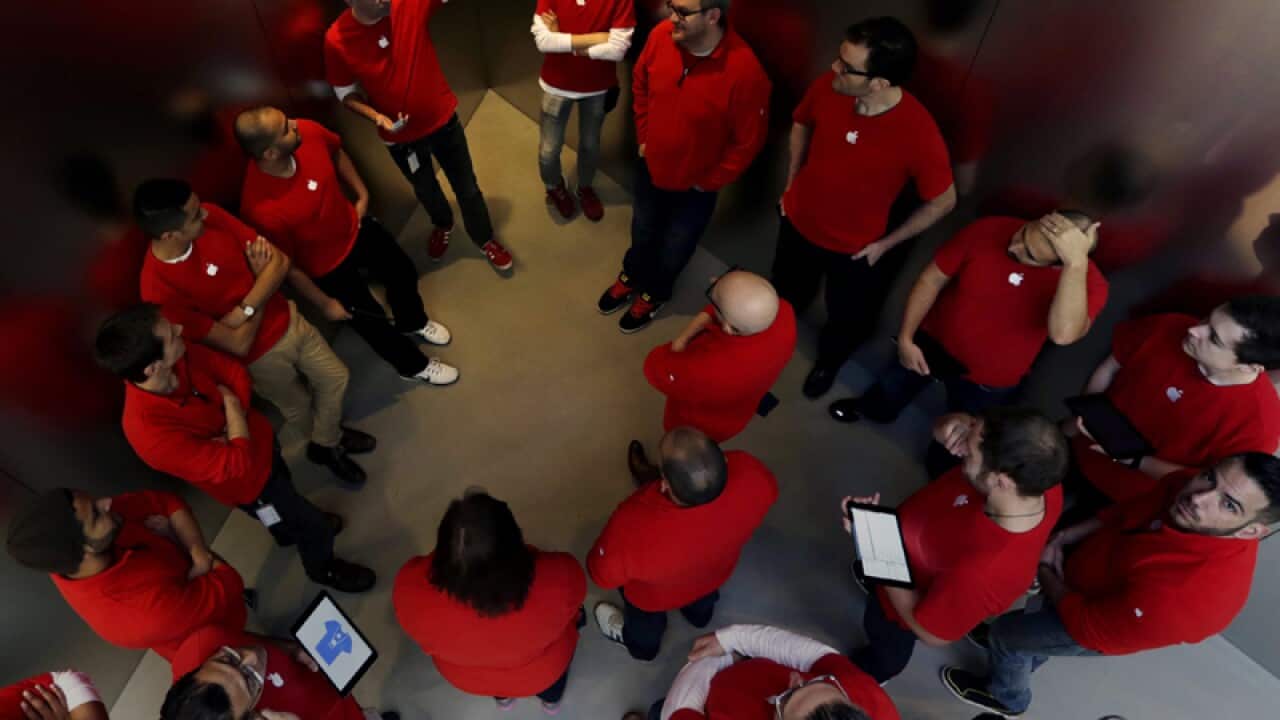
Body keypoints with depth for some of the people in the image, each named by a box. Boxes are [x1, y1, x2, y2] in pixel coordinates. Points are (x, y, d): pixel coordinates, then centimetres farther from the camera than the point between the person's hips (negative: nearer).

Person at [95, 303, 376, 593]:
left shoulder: (181, 356, -25)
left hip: (257, 438, 6)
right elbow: (236, 464, -35)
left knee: (286, 489, 35)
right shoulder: (152, 433, -42)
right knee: (317, 526, 13)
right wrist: (230, 405, -25)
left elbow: (236, 373, -7)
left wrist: (233, 420, -21)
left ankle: (289, 530, 68)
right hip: (248, 480, -6)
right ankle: (322, 567, 47)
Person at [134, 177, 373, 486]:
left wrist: (243, 310, -28)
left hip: (287, 319, 5)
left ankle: (327, 442, 48)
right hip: (258, 355, -5)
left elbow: (281, 261, -15)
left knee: (336, 377, 20)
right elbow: (239, 343, -27)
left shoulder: (210, 216, -20)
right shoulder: (160, 290, -33)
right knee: (299, 409, 19)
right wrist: (261, 278, -18)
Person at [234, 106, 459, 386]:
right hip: (328, 266, -5)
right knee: (372, 321, 15)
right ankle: (413, 365, 45)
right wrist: (324, 303, -11)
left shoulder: (308, 132, -25)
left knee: (403, 272, 26)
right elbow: (287, 266, -22)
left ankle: (413, 323, 60)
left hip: (355, 228, 6)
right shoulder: (262, 209, -39)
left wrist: (361, 194, 0)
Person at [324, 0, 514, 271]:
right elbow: (346, 93, -6)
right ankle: (443, 225, 57)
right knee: (425, 190, 25)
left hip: (442, 119, 0)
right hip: (400, 136, 0)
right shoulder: (336, 40, -19)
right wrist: (376, 116, -24)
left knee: (466, 186, 15)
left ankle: (484, 238, 40)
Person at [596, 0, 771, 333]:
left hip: (695, 184, -3)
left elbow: (748, 141, -19)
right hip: (650, 165, 4)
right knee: (642, 232, 28)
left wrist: (709, 182, -11)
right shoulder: (661, 35, -18)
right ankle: (631, 277, 57)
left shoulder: (744, 70, -32)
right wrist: (643, 137, 6)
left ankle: (653, 293, 49)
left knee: (674, 248, 20)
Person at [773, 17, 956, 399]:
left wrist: (885, 243, -10)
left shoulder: (919, 134, -33)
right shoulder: (828, 87, -23)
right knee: (784, 295, 28)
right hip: (798, 222, 3)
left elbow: (943, 201, -17)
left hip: (854, 248, -2)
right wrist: (791, 183, 3)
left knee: (846, 318, 24)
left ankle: (828, 360, 58)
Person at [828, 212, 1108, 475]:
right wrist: (906, 337, -13)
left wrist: (1076, 262, -57)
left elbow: (1064, 334, -53)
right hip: (933, 341, 2)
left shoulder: (1088, 281, -31)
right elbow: (931, 280, -15)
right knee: (892, 386, 31)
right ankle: (874, 409, 67)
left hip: (986, 381, -1)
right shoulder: (987, 230, -27)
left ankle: (942, 470, 60)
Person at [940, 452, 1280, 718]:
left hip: (1100, 623, -6)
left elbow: (1086, 624, -30)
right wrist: (1063, 538, -14)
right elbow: (1125, 512, -4)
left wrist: (1044, 573, -14)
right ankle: (1021, 657, 68)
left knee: (1002, 633, 17)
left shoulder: (1184, 596, -48)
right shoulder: (1192, 485, -27)